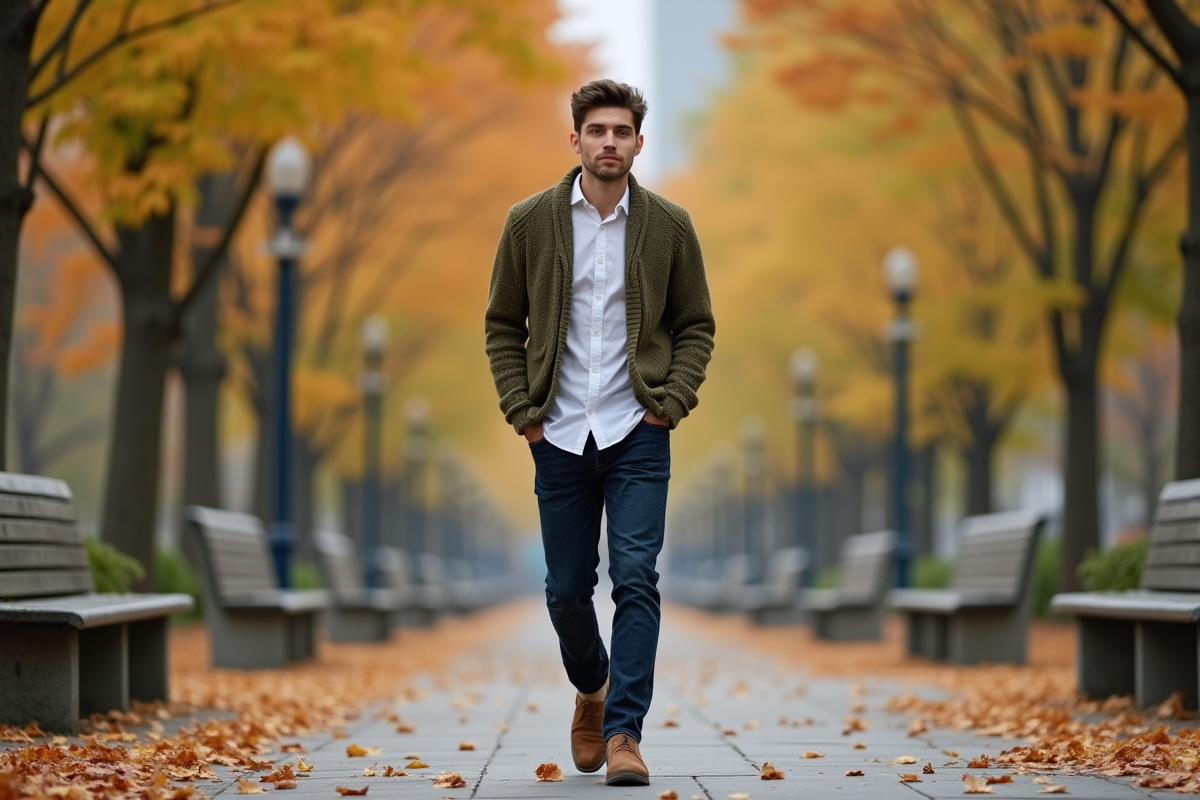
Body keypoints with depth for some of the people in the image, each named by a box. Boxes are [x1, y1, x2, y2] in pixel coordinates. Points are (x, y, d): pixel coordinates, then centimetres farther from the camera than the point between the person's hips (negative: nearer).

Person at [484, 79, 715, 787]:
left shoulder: (669, 226, 2)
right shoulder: (531, 222, 1)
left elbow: (697, 324, 9)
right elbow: (503, 324, 7)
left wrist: (673, 400, -4)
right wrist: (520, 407, -2)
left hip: (638, 434, -1)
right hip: (559, 435, 1)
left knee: (637, 579, -11)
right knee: (568, 588, 9)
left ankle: (624, 733, -7)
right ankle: (592, 690, 36)